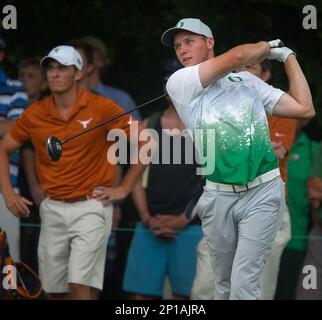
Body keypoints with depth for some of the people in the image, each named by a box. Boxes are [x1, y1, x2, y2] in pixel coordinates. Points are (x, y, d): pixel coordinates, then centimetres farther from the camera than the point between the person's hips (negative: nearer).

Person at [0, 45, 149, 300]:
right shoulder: (35, 114, 3)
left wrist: (124, 189, -4)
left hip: (91, 207, -4)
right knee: (56, 290, 7)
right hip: (53, 210, 4)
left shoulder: (102, 108, -7)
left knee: (80, 285, -16)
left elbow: (144, 143, -3)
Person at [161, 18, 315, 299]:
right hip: (219, 196, 1)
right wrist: (266, 46, 9)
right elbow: (235, 57, -9)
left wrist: (287, 56, 12)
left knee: (244, 284, -11)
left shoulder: (249, 82, 13)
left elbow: (305, 109, 7)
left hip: (262, 193, -1)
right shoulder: (179, 83, 3)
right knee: (224, 283, 9)